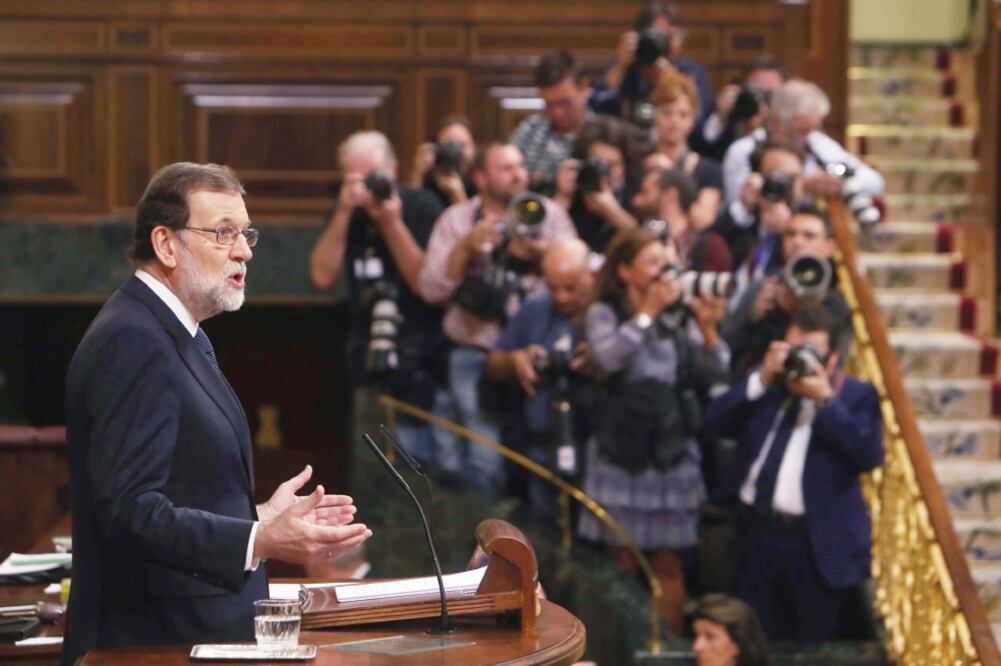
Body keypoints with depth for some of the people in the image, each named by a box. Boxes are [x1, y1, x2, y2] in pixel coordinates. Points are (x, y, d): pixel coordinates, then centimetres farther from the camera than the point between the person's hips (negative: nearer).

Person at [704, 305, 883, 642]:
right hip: (756, 531, 5)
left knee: (813, 649, 3)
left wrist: (825, 399, -17)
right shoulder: (767, 388, 13)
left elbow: (870, 453, -16)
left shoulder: (856, 395, 0)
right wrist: (761, 379, -9)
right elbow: (716, 421, 2)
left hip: (816, 543, -4)